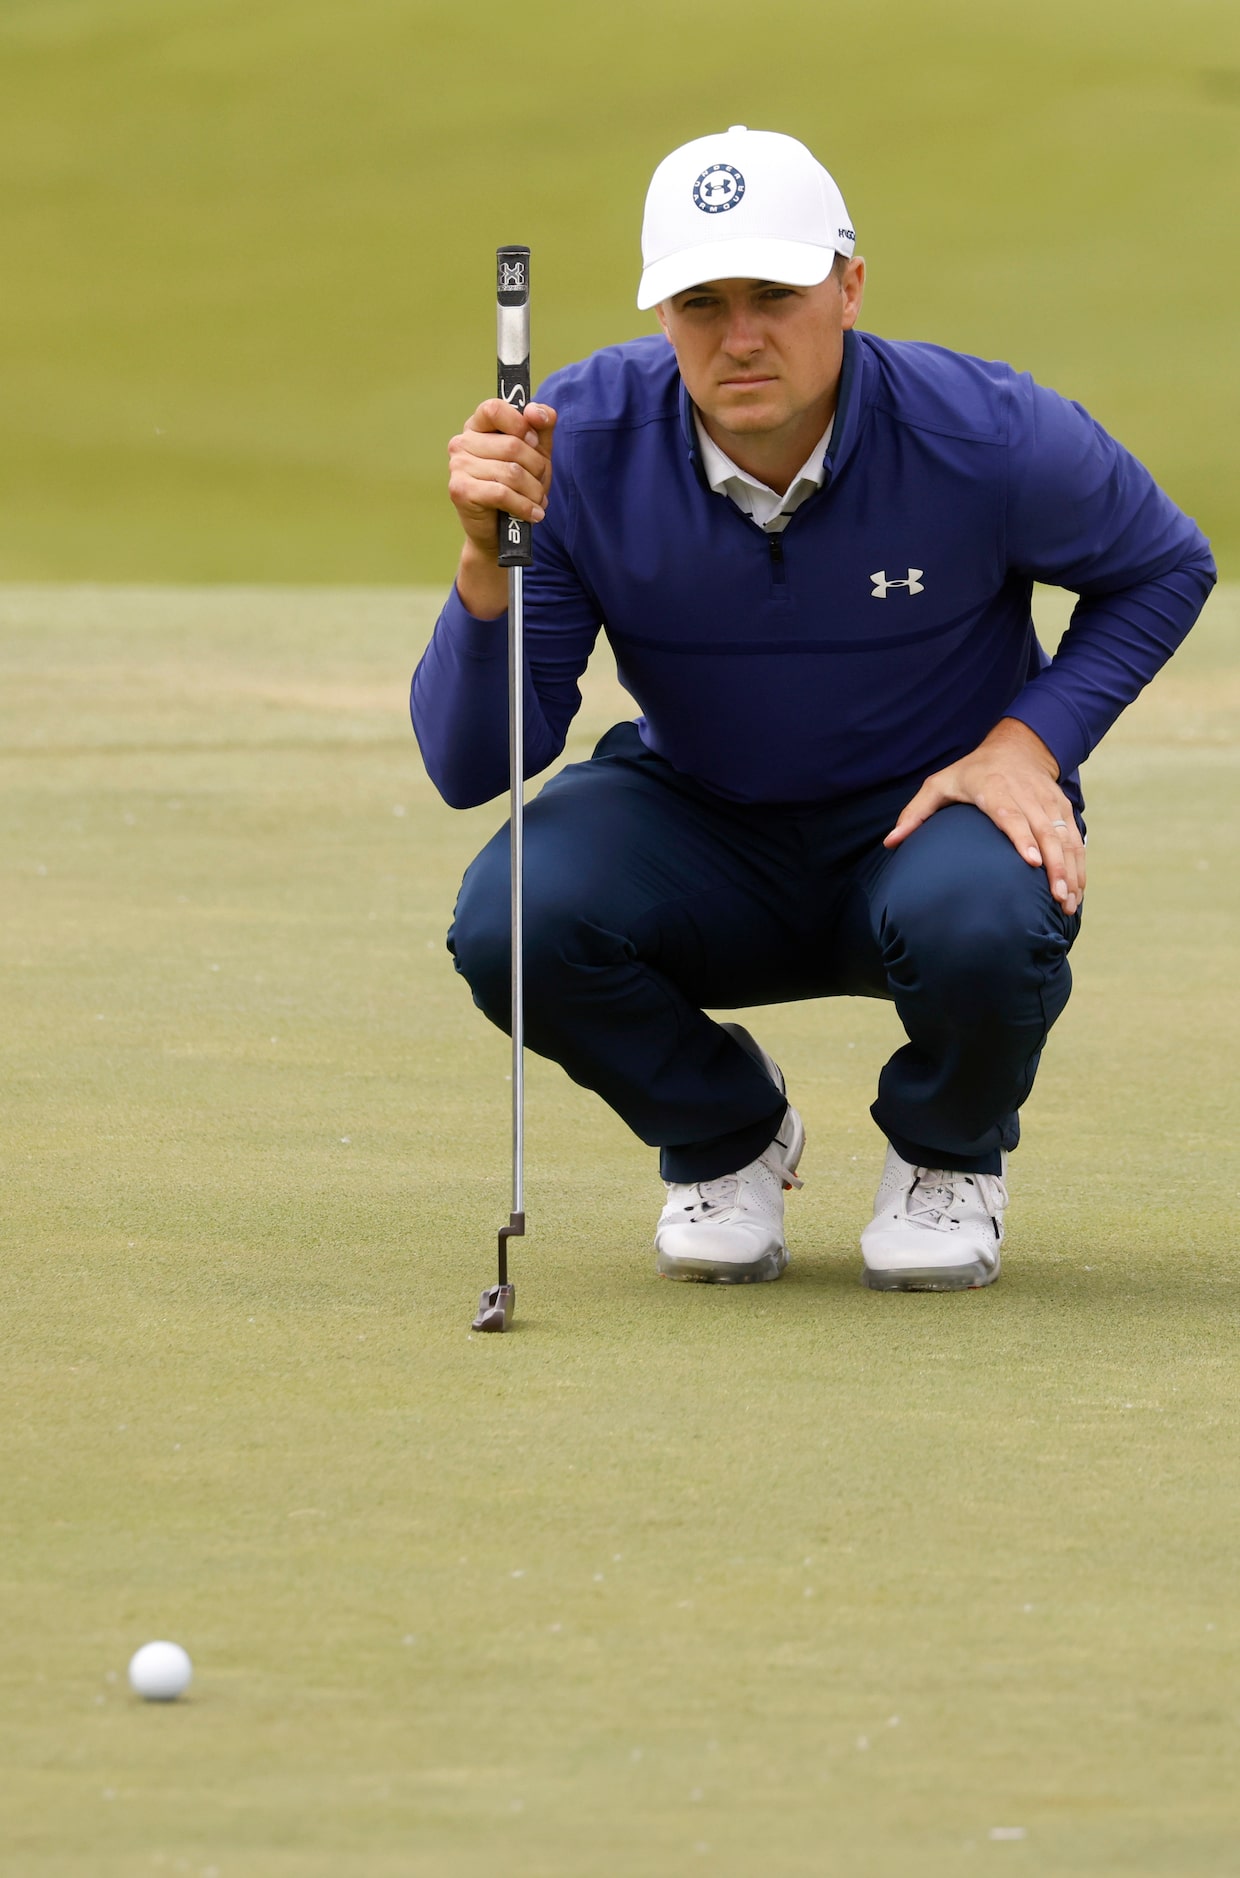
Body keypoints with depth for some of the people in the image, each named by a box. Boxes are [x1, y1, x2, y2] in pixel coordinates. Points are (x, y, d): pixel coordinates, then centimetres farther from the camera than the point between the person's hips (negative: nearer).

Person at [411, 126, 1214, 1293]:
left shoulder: (987, 435, -21)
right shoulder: (581, 444, -19)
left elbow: (1163, 568, 1)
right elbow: (469, 765, -20)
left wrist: (1028, 743, -14)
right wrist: (488, 561, -37)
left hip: (933, 814, -1)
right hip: (696, 828, 2)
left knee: (982, 926, -38)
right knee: (512, 917, -30)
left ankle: (948, 1155, 2)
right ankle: (724, 1141, 5)